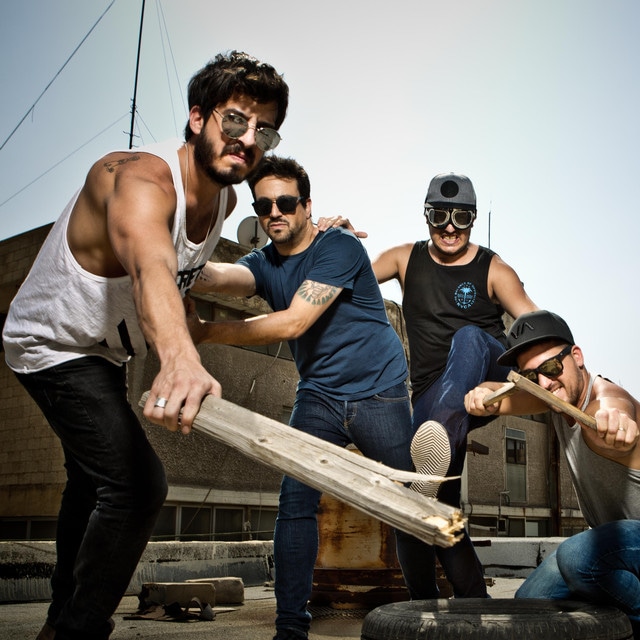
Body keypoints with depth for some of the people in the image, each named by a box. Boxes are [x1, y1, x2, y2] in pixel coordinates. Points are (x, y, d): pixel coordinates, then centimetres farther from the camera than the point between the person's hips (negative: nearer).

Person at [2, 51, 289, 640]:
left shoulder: (225, 196, -8)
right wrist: (182, 361, -74)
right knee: (136, 483, -22)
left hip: (102, 350, 10)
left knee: (95, 479, 24)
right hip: (54, 344, -10)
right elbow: (150, 268, -58)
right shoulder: (141, 180, -35)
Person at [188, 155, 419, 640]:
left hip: (379, 394, -4)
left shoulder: (340, 247, -14)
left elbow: (293, 322, -24)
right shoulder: (264, 264, 4)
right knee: (296, 501, -9)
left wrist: (205, 332, -23)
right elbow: (223, 277, -21)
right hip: (318, 396, 4)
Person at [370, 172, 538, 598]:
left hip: (490, 381, -3)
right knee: (440, 508, -9)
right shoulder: (405, 259, 11)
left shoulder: (493, 270, -1)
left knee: (468, 337, -37)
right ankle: (473, 600, 5)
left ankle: (444, 435, -64)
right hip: (431, 395, 3)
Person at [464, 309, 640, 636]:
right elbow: (501, 396, -3)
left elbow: (614, 408, -53)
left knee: (579, 556, -36)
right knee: (530, 601, 7)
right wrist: (483, 394, -28)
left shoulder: (607, 399, -29)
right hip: (610, 532, 9)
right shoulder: (558, 392, -2)